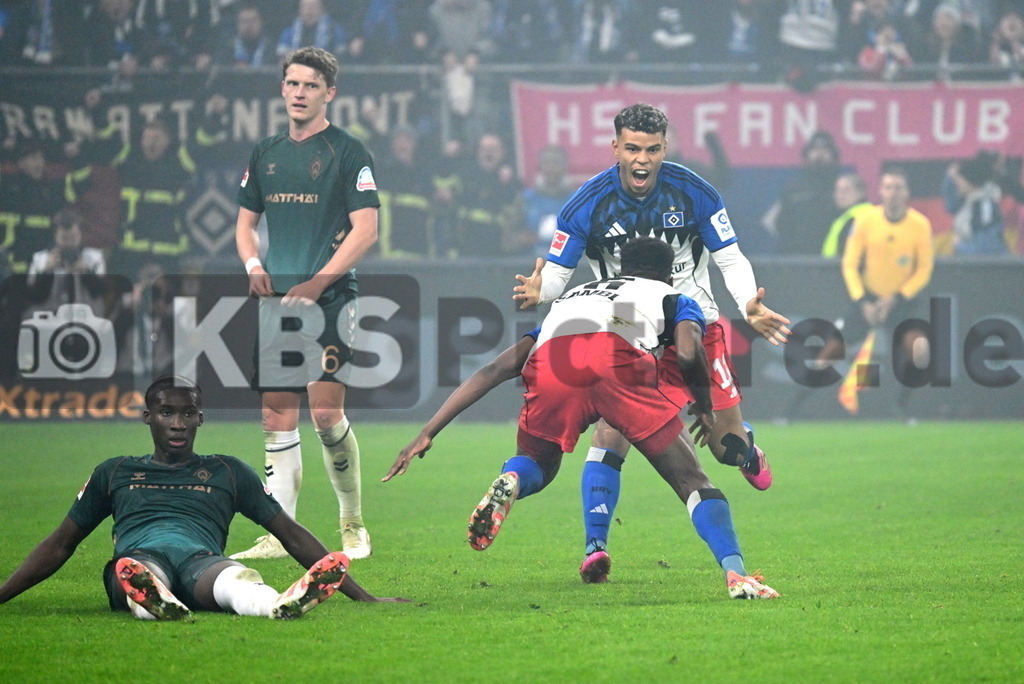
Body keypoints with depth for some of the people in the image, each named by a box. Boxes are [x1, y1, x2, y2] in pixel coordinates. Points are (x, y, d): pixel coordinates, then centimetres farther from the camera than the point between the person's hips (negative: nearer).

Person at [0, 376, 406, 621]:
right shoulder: (115, 473, 31)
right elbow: (60, 545, 34)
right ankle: (156, 606, -78)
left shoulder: (228, 472, 29)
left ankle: (282, 606, -75)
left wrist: (365, 598, 21)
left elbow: (293, 536, 27)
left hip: (202, 561, 0)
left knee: (239, 579, -40)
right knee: (136, 572, -42)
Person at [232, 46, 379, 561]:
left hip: (328, 301, -6)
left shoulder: (348, 153, -2)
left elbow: (365, 230, -8)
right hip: (275, 301, 6)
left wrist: (316, 284, -15)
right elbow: (246, 222, 23)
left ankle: (353, 526, 4)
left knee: (326, 413, -10)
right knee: (276, 416, 2)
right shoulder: (266, 153, 15)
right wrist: (252, 264, 1)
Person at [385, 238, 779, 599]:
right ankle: (735, 574, -8)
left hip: (550, 364, 2)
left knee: (537, 465, 28)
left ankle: (510, 482, -6)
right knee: (692, 482, 10)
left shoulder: (569, 297, 43)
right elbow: (688, 353, 11)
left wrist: (428, 434, 33)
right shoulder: (674, 299, 36)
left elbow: (496, 369, 35)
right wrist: (704, 405, 31)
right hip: (620, 360, -2)